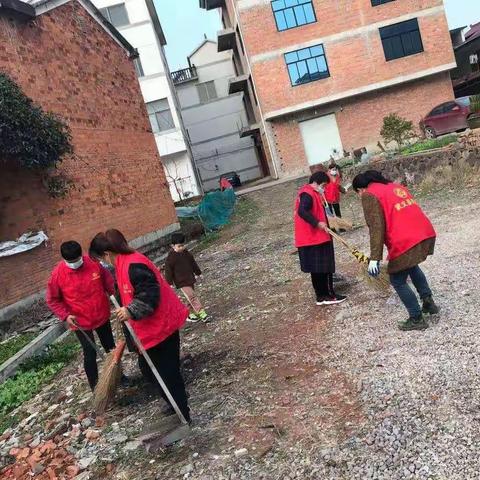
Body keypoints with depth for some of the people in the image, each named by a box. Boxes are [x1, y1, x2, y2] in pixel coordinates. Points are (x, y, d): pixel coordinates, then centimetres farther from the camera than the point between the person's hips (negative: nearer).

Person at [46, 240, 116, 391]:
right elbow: (52, 300, -6)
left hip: (102, 316, 3)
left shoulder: (93, 263, -13)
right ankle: (94, 386, 23)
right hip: (80, 322, -3)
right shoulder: (57, 274, -17)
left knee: (111, 348, 18)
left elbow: (107, 281, 2)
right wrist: (65, 315, -17)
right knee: (90, 353, 2)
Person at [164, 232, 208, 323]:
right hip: (182, 282, -7)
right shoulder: (171, 257, -14)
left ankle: (190, 314, 23)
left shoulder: (186, 253, 5)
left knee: (190, 298, 13)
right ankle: (201, 312, -13)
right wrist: (169, 283, -10)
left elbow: (193, 263, 17)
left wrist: (198, 273, 24)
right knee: (192, 296, -12)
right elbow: (168, 270, -10)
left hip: (190, 279, 7)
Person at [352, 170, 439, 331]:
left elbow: (376, 227, -12)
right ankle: (428, 301, 33)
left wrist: (374, 258, -14)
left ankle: (417, 319, 18)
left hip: (406, 242, -8)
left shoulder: (369, 195, -2)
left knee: (398, 281, 11)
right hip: (426, 233, 9)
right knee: (411, 266, 35)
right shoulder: (395, 186, 22)